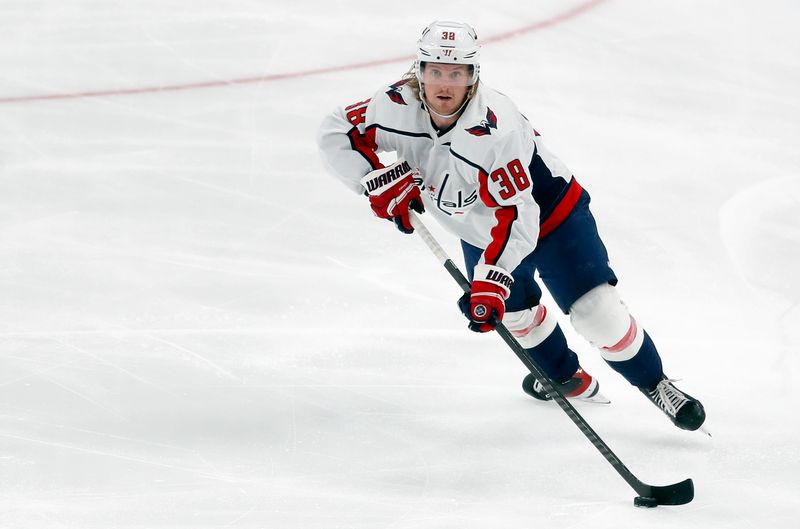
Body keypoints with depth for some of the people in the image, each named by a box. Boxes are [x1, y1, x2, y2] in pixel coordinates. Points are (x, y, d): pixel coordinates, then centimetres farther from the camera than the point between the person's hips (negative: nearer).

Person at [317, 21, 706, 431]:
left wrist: (490, 282, -43)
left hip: (548, 211, -6)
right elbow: (337, 134, -14)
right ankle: (567, 379, 45)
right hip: (479, 228, 6)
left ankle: (656, 385, 6)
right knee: (512, 307, 20)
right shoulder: (398, 105, -24)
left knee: (595, 311, -13)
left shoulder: (495, 130, -39)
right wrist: (382, 182, -27)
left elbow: (517, 218, -37)